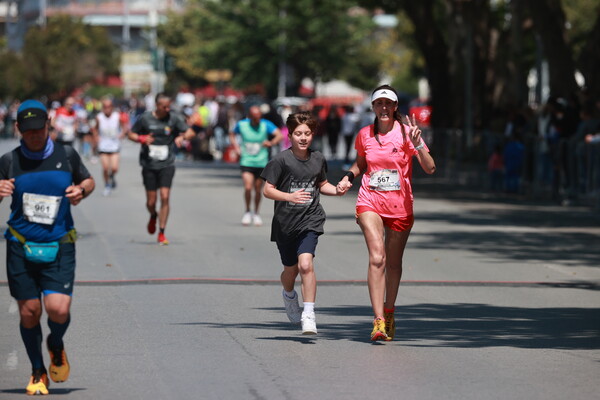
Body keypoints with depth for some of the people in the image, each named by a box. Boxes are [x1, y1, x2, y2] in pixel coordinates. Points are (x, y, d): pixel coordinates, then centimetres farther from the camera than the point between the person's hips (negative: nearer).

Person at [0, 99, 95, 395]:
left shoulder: (67, 156, 3)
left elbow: (88, 180, 18)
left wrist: (81, 190, -4)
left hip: (59, 248, 0)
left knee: (59, 309, -14)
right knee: (29, 312, 3)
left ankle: (56, 345, 22)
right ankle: (38, 373, 23)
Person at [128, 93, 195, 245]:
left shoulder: (174, 118, -2)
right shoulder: (145, 118, -2)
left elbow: (190, 132, -2)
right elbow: (131, 134, 6)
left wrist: (182, 137, -25)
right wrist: (142, 139, -15)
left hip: (167, 165, 0)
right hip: (149, 165, 0)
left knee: (165, 197, -12)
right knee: (151, 202, 3)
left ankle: (161, 233, -2)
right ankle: (153, 216, 40)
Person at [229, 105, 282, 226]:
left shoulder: (266, 124, -8)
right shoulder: (241, 124, -4)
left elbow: (279, 135, -18)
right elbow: (232, 134, 15)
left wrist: (271, 143, -37)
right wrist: (235, 145, -3)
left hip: (261, 162, 1)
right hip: (246, 161, -1)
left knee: (258, 190, 7)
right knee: (248, 187, -15)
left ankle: (256, 214, 29)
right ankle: (248, 212, 7)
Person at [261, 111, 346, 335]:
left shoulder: (318, 160, 2)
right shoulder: (281, 160, -9)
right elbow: (267, 190, -10)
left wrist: (336, 190, 0)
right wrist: (290, 196, -25)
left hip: (310, 220, 0)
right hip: (285, 222, 0)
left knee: (305, 265, -20)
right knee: (291, 269, 15)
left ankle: (309, 316, -17)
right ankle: (289, 296, 50)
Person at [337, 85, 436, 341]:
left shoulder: (406, 132, -5)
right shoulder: (365, 135, 3)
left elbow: (430, 169, -11)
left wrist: (417, 144, -25)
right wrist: (348, 177, 3)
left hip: (400, 206, 0)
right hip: (370, 202, 0)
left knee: (393, 263, 10)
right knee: (376, 257, -17)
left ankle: (389, 313, 32)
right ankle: (378, 320, -22)